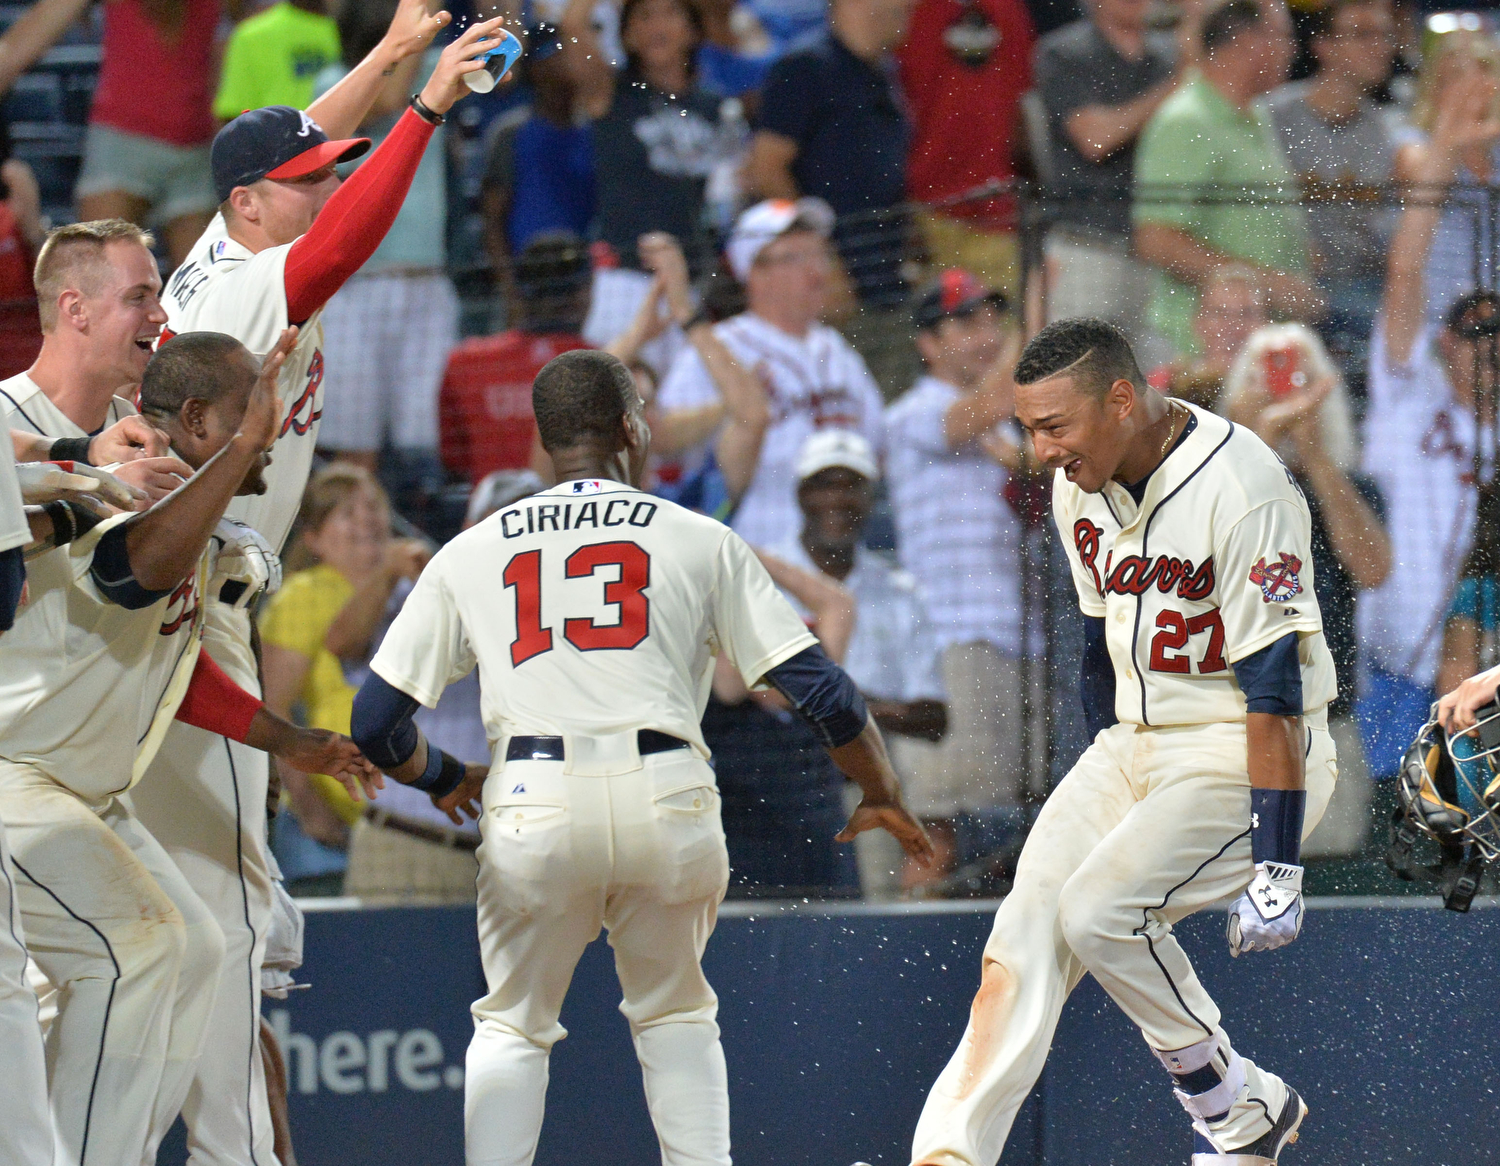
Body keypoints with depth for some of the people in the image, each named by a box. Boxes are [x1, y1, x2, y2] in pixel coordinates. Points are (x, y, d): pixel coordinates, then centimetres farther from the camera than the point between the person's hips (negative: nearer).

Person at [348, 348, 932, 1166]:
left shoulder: (468, 553, 15)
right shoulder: (699, 541, 11)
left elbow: (377, 723, 12)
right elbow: (821, 692, 6)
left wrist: (448, 781, 33)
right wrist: (882, 796, 22)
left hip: (533, 806, 0)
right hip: (666, 794, 0)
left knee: (513, 1025, 16)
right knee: (674, 1014, 21)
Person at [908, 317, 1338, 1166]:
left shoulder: (1239, 485, -22)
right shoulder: (1080, 484, 3)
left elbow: (1274, 687, -24)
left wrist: (1276, 866, -26)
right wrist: (1106, 789, 20)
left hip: (1241, 758, -8)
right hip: (1135, 744, 8)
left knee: (1101, 908, -22)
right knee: (1026, 931, -9)